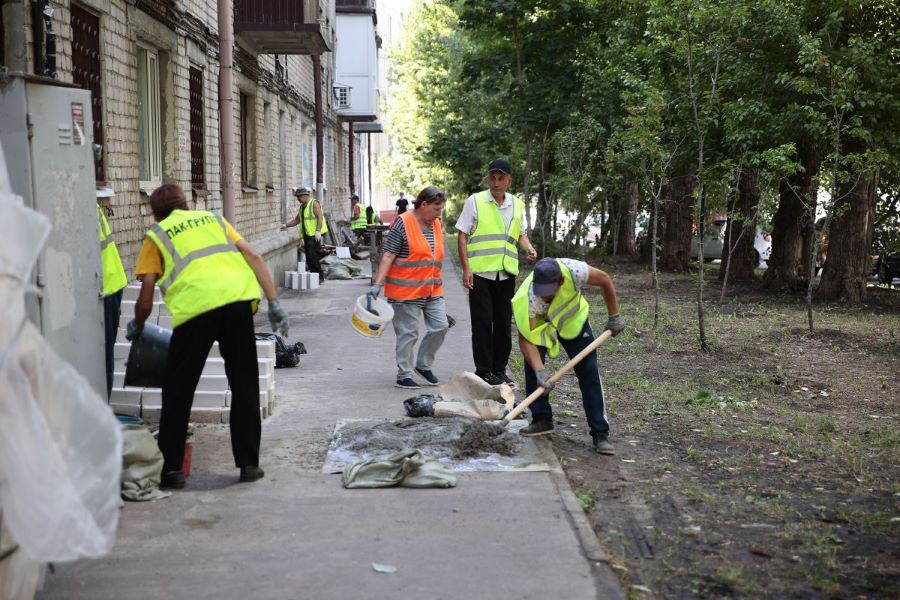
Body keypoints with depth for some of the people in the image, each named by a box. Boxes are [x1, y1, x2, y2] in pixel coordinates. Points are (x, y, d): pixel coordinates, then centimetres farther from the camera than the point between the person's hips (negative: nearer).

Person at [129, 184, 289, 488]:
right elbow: (253, 256, 13)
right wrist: (274, 303, 11)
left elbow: (145, 299, 14)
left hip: (194, 308, -2)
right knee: (244, 386, 14)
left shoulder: (156, 235, 20)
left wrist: (136, 327, 33)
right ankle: (249, 463, 17)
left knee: (177, 392, 12)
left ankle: (171, 468, 15)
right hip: (238, 301, 3)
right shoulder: (213, 219, 27)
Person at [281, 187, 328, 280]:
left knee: (312, 255, -15)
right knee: (308, 256, 6)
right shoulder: (302, 207, 19)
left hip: (315, 234, -9)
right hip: (307, 234, 9)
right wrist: (286, 225, 15)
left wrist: (318, 231, -24)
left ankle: (320, 276, -9)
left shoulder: (314, 203, -7)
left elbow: (320, 217, -15)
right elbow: (297, 220, 24)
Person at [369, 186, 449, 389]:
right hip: (406, 290, -7)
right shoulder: (403, 223, -11)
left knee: (440, 326, 2)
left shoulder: (435, 224, 11)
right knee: (408, 333, 0)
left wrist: (437, 283, 25)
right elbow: (388, 256, -14)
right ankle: (404, 376, 11)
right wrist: (378, 284, -20)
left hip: (432, 288, 7)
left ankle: (423, 365, 21)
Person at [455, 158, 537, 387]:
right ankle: (483, 371, 6)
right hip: (480, 272, -4)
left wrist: (529, 248, 0)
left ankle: (499, 369, 20)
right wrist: (466, 268, -10)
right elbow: (463, 235, -2)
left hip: (506, 273, 4)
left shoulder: (517, 205, 10)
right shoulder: (475, 201, -2)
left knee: (504, 323, 9)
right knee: (482, 322, -2)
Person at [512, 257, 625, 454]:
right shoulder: (528, 297, -41)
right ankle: (542, 420, 3)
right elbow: (525, 338, -38)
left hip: (573, 319, 0)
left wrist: (614, 316, -11)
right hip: (540, 323, 0)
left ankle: (600, 434, -3)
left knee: (589, 373, -7)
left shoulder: (573, 271, -40)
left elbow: (605, 280, -19)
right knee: (532, 367, -17)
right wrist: (539, 371, -50)